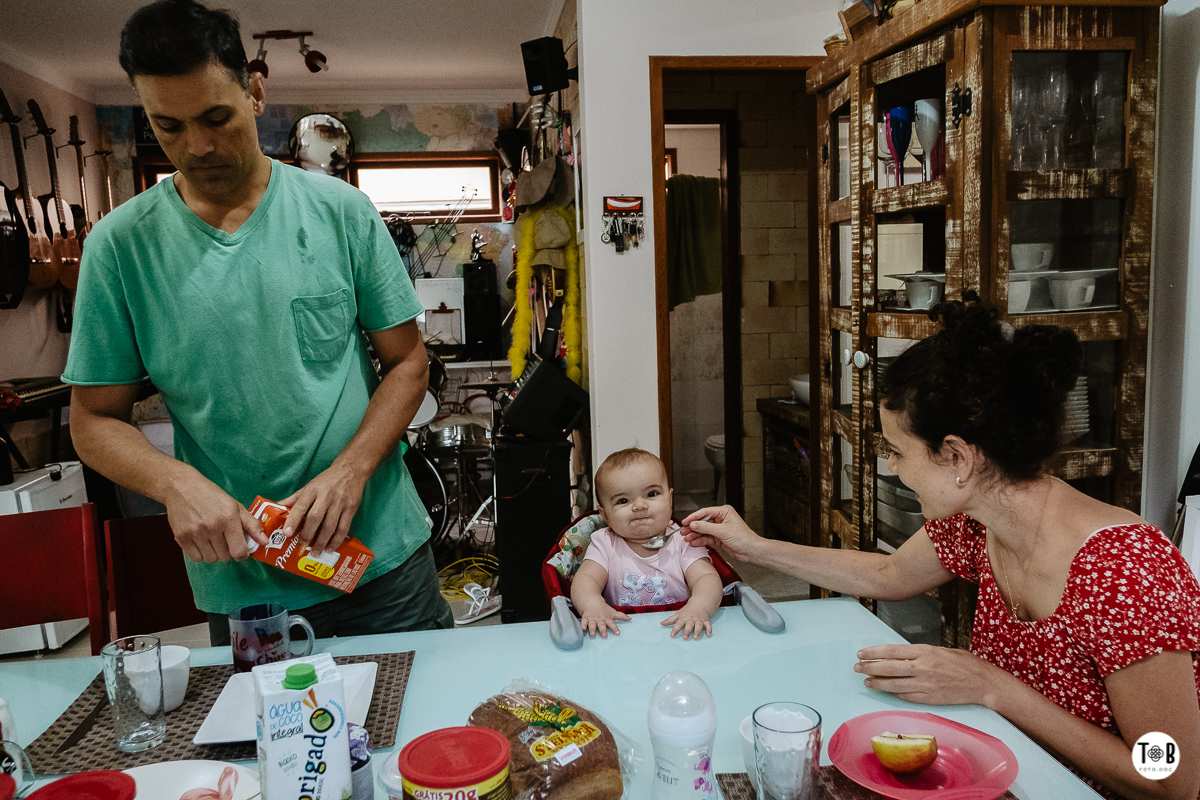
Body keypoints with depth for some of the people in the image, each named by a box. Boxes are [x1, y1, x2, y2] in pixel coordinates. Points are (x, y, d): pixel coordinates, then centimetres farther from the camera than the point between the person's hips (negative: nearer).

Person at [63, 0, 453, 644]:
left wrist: (349, 472, -16)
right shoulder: (119, 245, -2)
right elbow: (94, 420, 1)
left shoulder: (340, 210, -4)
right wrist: (176, 482, -19)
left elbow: (407, 360, -1)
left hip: (380, 550, 0)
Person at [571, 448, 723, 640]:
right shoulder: (604, 543, 2)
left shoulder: (683, 542, -1)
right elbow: (585, 579, -10)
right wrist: (593, 606, -33)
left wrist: (698, 608, -36)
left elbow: (708, 579, -14)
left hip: (678, 636, 0)